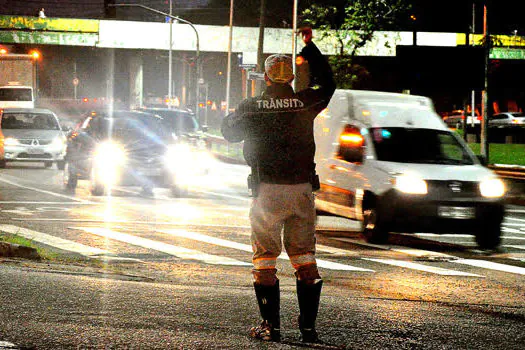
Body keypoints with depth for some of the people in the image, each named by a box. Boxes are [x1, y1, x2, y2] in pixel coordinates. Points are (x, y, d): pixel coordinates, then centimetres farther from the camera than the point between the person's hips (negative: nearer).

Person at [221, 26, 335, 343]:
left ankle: (271, 325, 1)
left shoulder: (251, 107, -4)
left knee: (265, 258, 5)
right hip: (302, 189, 2)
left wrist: (231, 116, 34)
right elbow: (327, 83, 20)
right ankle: (309, 325, 5)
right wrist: (310, 47, 26)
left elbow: (229, 133, 12)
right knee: (305, 257, 9)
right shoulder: (305, 102, 0)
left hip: (268, 190, -2)